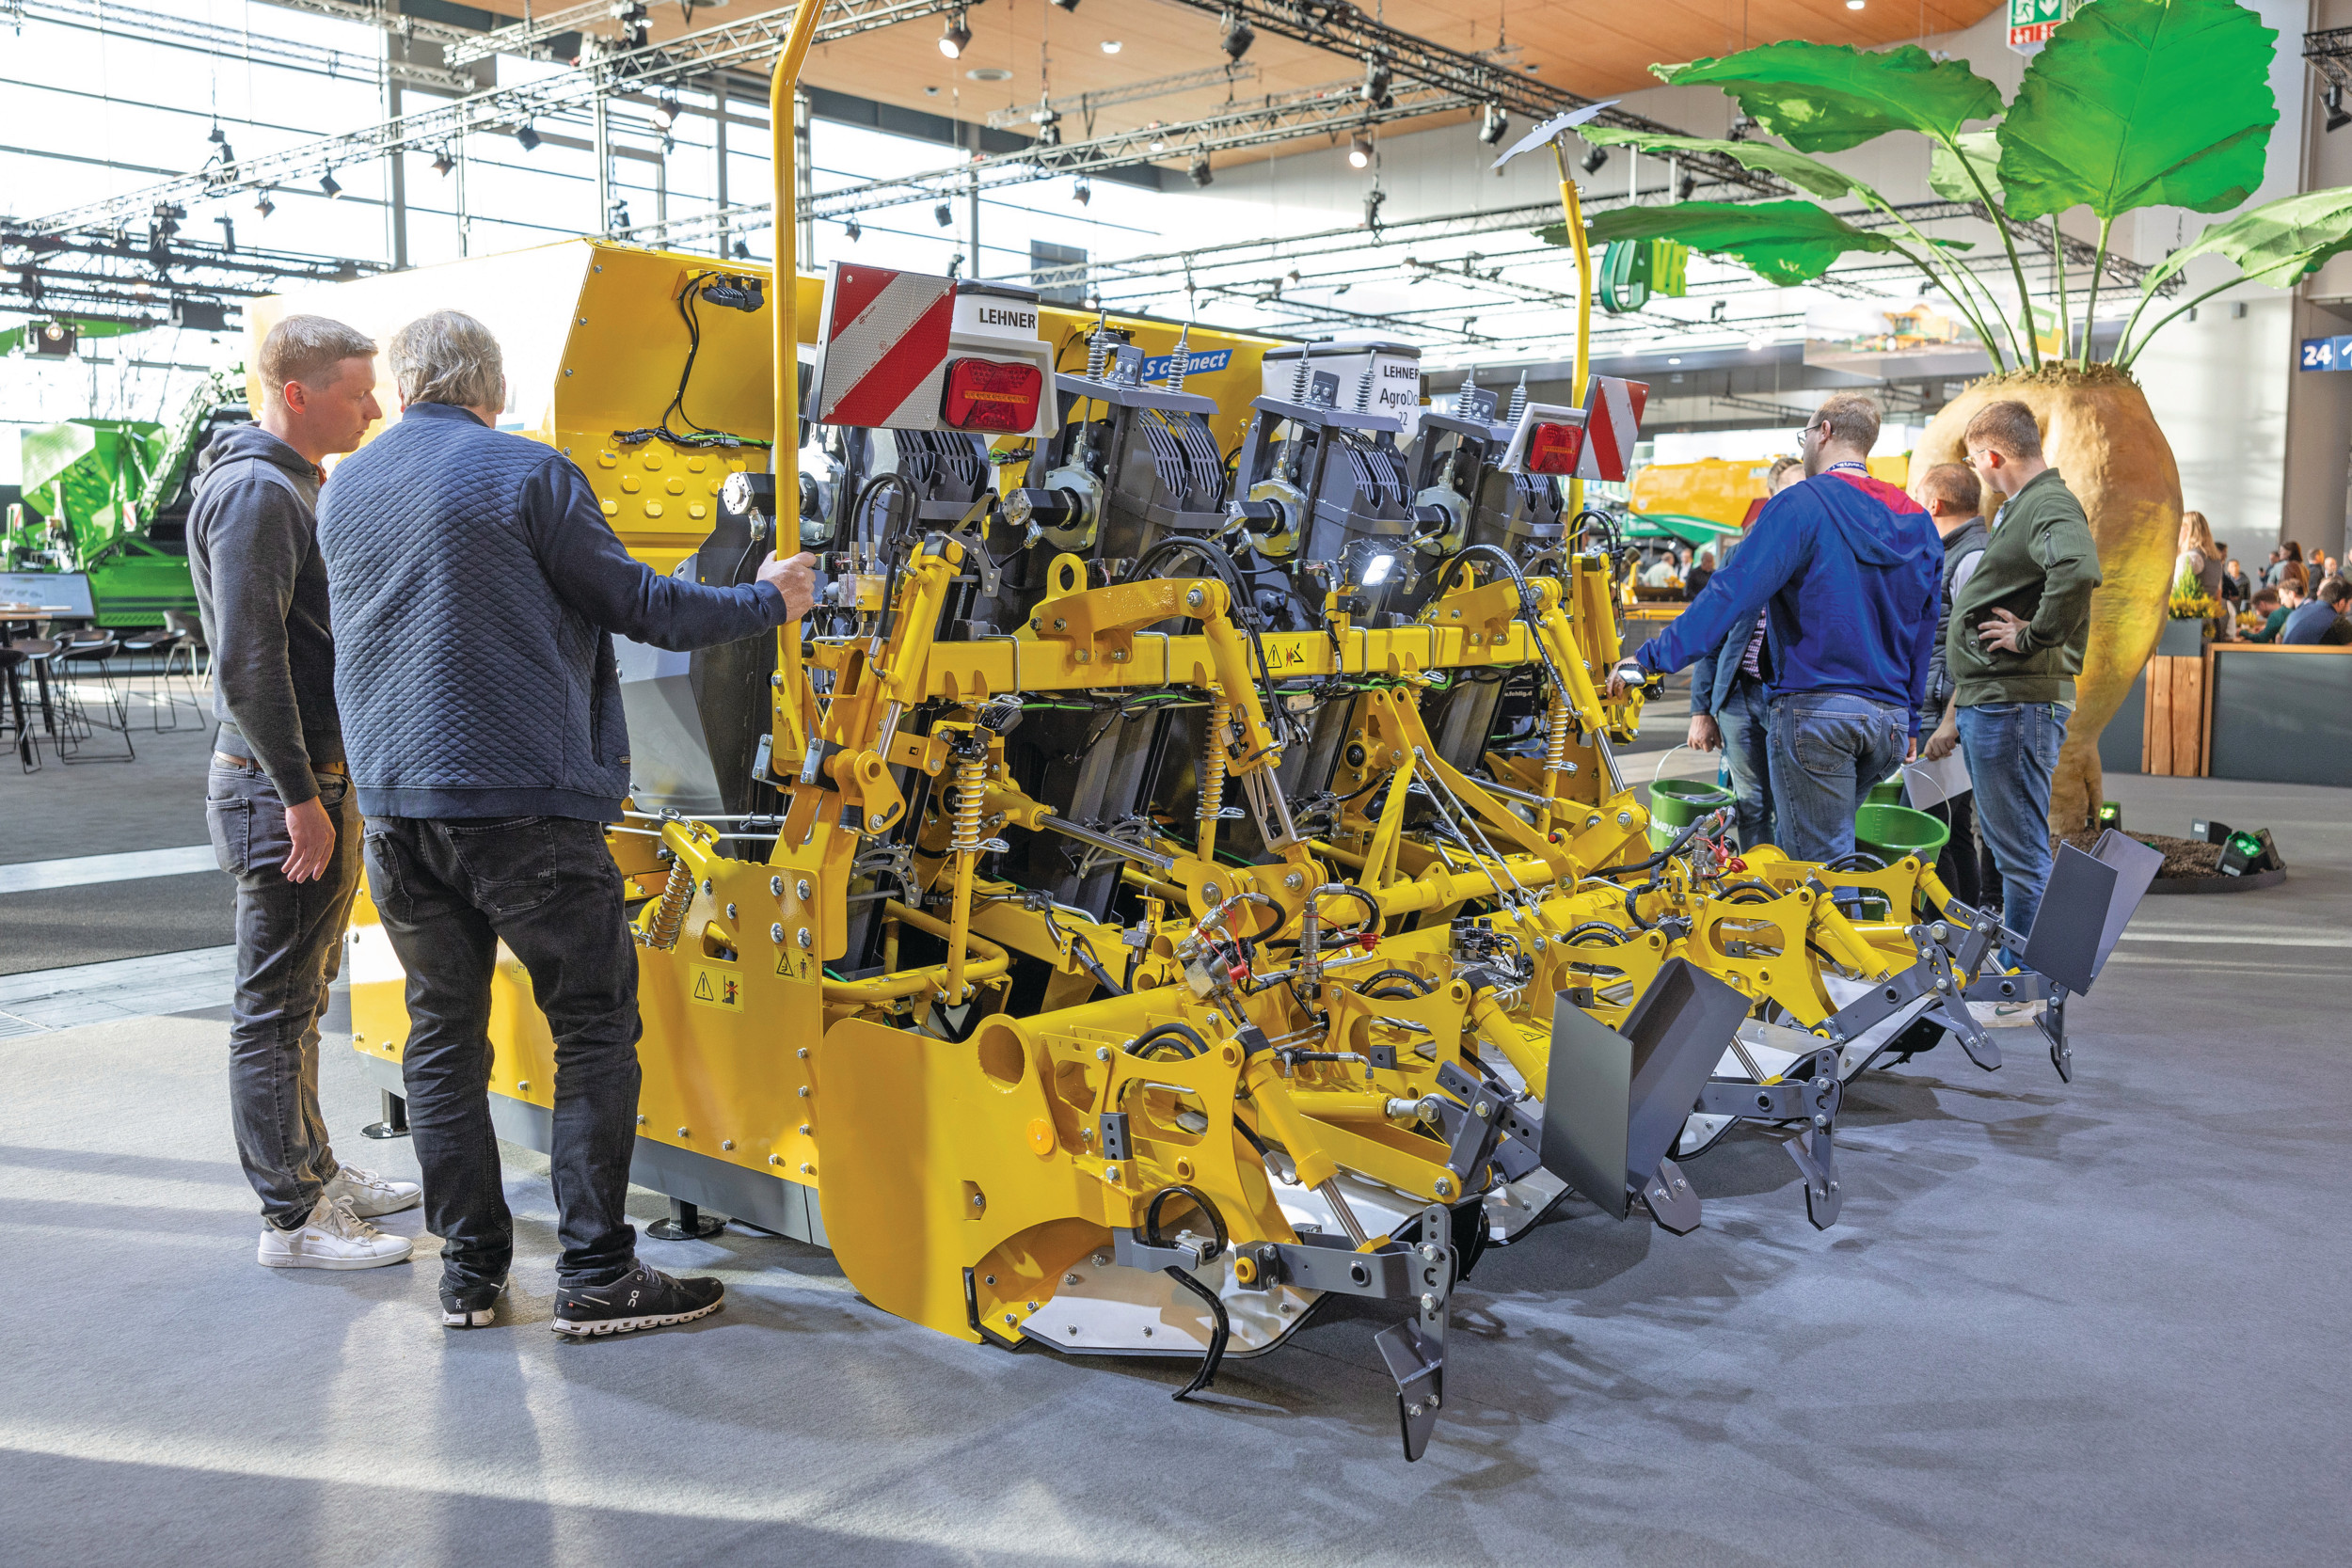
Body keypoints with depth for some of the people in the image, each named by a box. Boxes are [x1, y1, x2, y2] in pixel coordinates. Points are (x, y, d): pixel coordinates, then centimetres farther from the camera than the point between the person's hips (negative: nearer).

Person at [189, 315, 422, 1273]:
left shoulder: (295, 486, 16)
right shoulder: (256, 491, -16)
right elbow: (246, 662, -23)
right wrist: (299, 795, -21)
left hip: (316, 779, 10)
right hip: (279, 791, -10)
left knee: (300, 996, 18)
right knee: (275, 1007, -2)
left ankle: (312, 1170, 31)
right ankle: (293, 1218, 7)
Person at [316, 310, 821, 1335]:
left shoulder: (344, 489, 12)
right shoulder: (526, 474, -7)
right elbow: (634, 604, -5)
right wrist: (767, 602, 7)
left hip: (395, 807, 6)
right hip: (525, 803, -6)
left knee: (443, 1034, 13)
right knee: (595, 1027, 3)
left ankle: (468, 1270, 18)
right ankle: (595, 1276, 4)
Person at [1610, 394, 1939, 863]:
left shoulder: (1802, 504, -8)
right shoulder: (1916, 521, 13)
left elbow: (1734, 593, -17)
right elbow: (1923, 633, 19)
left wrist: (1651, 658, -17)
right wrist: (1910, 723, 27)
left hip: (1817, 711, -7)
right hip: (1891, 719, 7)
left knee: (1823, 863, -1)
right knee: (1797, 846, 18)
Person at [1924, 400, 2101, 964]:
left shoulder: (2051, 505, -12)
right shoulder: (2016, 510, 21)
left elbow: (2079, 571, -35)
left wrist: (2033, 636, -22)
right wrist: (1955, 716, 25)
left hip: (2017, 705, -11)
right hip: (1986, 702, 11)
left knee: (2021, 854, -6)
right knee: (2006, 846, 16)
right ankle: (2011, 977, 26)